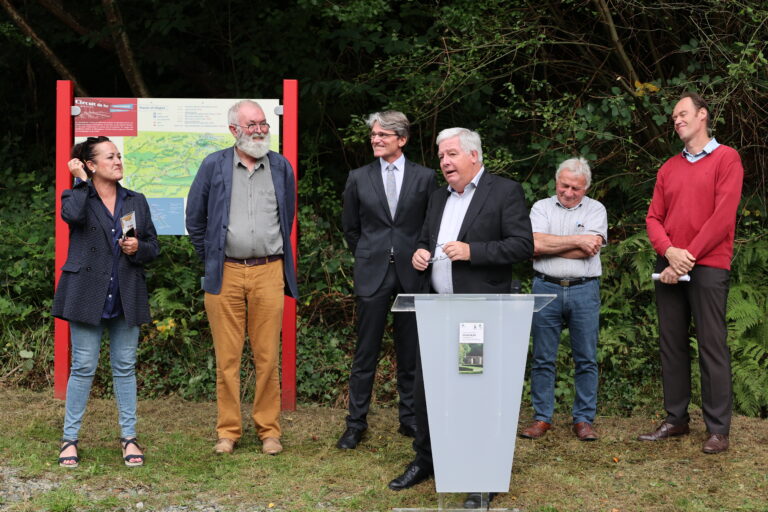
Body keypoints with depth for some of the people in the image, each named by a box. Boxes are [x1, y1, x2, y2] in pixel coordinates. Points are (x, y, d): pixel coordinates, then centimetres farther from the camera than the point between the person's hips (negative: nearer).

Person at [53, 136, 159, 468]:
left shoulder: (136, 202, 12)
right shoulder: (76, 197, 1)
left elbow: (153, 247, 14)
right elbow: (72, 216, -25)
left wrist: (138, 248, -8)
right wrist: (81, 181, -11)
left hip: (126, 298, 3)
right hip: (87, 296, -3)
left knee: (125, 367, 7)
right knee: (83, 367, -1)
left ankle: (129, 437, 15)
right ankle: (70, 439, 9)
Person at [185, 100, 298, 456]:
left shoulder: (281, 167, 8)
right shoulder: (214, 166, 3)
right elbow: (195, 219, 11)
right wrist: (211, 259, 9)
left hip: (268, 273, 1)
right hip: (225, 274, -1)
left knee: (267, 357, 3)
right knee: (227, 358, 2)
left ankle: (268, 430, 12)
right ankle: (228, 430, 12)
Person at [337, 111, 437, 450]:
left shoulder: (424, 177, 3)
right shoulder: (359, 179, 5)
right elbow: (350, 228, 13)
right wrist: (367, 257, 10)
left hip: (413, 273, 0)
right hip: (372, 274, 0)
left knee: (411, 352, 7)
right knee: (366, 352, 2)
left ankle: (410, 418, 19)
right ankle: (356, 423, 9)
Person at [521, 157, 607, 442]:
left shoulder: (595, 210, 7)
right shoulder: (542, 207, 9)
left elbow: (591, 249, -9)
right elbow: (535, 244, -8)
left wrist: (549, 246, -5)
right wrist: (576, 240, -8)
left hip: (584, 290, 0)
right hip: (546, 289, 0)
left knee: (586, 359, 3)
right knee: (542, 358, 4)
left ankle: (584, 419, 11)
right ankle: (542, 418, 12)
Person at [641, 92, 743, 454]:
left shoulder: (726, 159, -1)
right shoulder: (668, 169, 16)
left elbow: (723, 216, -10)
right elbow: (654, 218, 11)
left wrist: (688, 257, -12)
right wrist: (669, 252, -9)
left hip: (707, 267, -6)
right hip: (669, 268, 6)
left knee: (712, 348, -5)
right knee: (671, 345, 7)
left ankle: (718, 429, -3)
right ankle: (676, 419, 14)